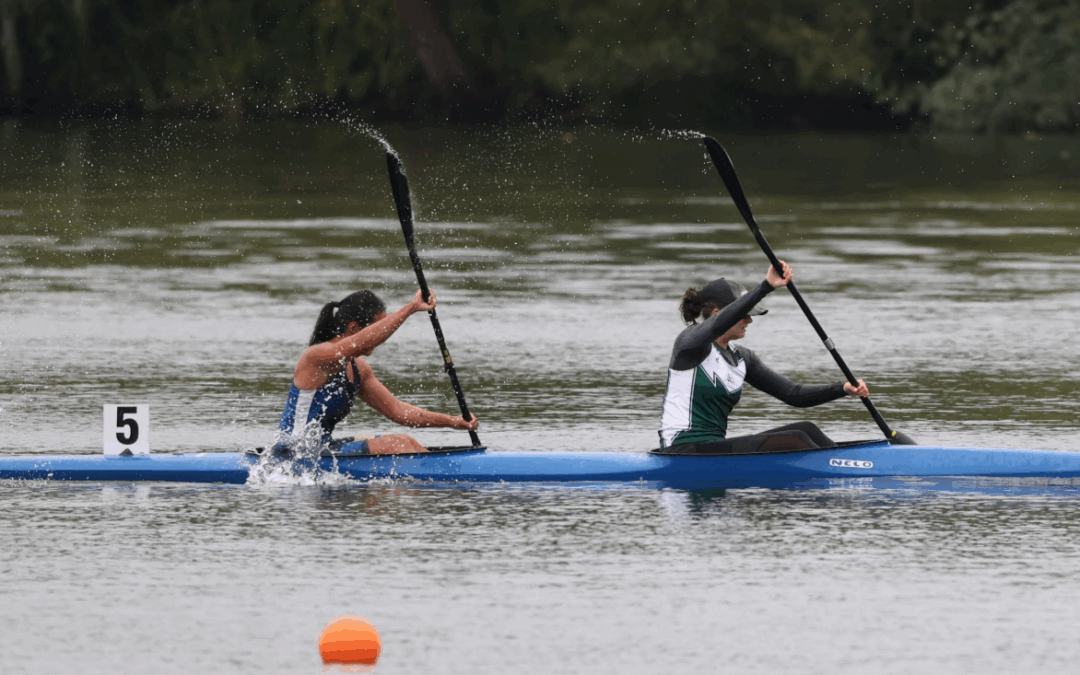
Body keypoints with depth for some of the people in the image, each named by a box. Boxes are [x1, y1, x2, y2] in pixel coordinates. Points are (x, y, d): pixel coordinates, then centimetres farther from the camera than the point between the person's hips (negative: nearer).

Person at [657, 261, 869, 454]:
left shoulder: (742, 358, 16)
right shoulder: (689, 343, -7)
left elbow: (792, 394, 13)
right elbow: (719, 324, -30)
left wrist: (842, 389, -2)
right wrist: (766, 287, -39)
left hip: (715, 450, 9)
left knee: (806, 430, -8)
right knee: (793, 440, -20)